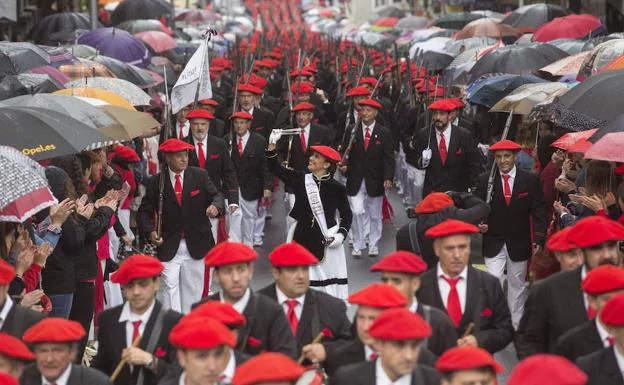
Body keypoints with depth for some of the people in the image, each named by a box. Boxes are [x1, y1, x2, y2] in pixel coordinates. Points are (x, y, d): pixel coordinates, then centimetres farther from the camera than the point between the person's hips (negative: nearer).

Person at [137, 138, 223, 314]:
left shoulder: (200, 176, 1)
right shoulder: (155, 182, -4)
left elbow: (216, 195, 0)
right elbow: (144, 212, 1)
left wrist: (215, 205, -24)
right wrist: (151, 230, -18)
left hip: (195, 245, 2)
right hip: (169, 246, -2)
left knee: (193, 289, 12)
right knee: (170, 286, -13)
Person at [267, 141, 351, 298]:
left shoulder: (337, 189, -1)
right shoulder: (300, 180, 3)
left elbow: (346, 214, 8)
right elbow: (275, 168, -2)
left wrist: (341, 234, -7)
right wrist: (272, 144, -13)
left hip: (328, 244, -2)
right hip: (302, 241, 2)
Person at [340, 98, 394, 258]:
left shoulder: (384, 134, -1)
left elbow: (388, 158, -5)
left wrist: (388, 178, -17)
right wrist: (343, 166, -15)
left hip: (375, 182, 0)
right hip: (355, 181, 0)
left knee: (375, 215, 11)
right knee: (357, 212, -11)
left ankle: (373, 246, 24)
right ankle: (357, 246, 0)